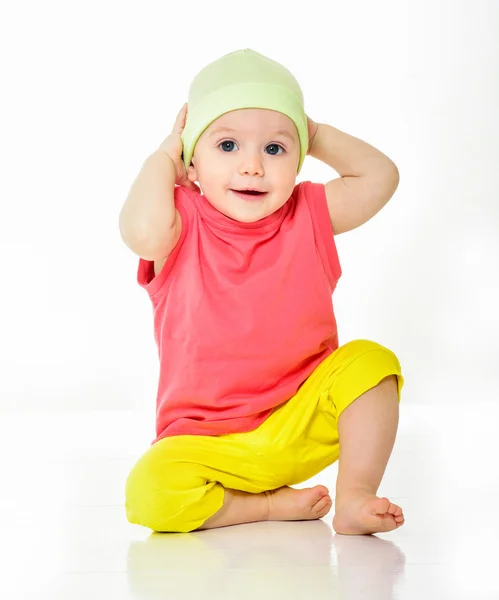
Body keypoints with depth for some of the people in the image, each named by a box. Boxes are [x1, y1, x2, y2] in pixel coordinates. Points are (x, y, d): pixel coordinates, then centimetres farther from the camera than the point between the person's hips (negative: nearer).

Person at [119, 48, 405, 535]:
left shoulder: (307, 215, 3)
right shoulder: (182, 224, -8)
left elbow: (379, 177, -1)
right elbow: (140, 230, -32)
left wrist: (317, 136, 4)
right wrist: (162, 157, -15)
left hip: (303, 422, 3)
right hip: (207, 439, -2)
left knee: (370, 363, -21)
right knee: (149, 492, -28)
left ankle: (354, 500, -15)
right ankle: (274, 503, -8)